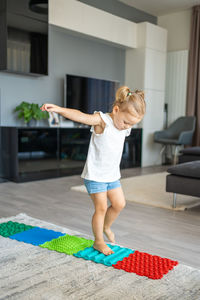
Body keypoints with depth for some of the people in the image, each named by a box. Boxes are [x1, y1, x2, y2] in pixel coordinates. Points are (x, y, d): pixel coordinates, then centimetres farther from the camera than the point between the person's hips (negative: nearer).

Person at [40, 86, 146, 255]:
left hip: (112, 175, 7)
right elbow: (81, 116, -35)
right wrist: (59, 109, -48)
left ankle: (106, 226, 39)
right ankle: (99, 241, 20)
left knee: (119, 204, 11)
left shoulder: (125, 128, 3)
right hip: (95, 174, -7)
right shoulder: (102, 120, -19)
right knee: (101, 207, -1)